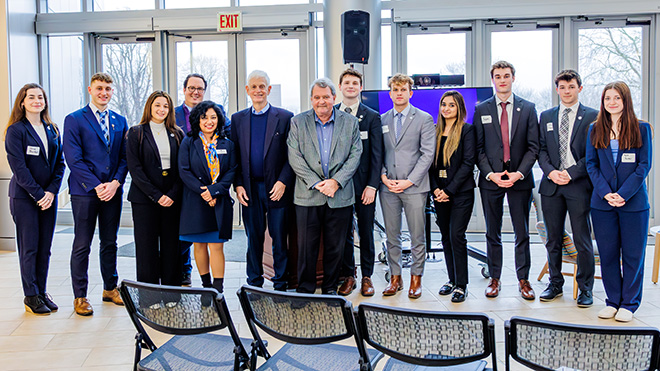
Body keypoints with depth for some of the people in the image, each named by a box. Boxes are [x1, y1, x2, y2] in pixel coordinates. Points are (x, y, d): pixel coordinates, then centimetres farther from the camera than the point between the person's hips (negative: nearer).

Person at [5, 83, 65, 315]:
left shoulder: (52, 130, 11)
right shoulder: (16, 130, -4)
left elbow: (60, 163, 8)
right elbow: (19, 168, -11)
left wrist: (51, 191, -5)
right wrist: (38, 194, -14)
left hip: (49, 196, 5)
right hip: (24, 197, -5)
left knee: (45, 247, 8)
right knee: (29, 248, 1)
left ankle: (42, 292, 18)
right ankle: (31, 296, 11)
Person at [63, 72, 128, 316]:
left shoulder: (120, 121, 12)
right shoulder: (74, 120, -2)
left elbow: (124, 157, 9)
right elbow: (74, 159, -9)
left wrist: (115, 183, -7)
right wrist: (96, 186, -15)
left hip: (113, 191, 4)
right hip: (85, 191, -4)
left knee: (110, 242, 13)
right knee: (82, 246, 1)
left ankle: (110, 288, 26)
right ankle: (80, 296, 12)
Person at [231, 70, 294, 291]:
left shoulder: (284, 117, 1)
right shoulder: (238, 119, 10)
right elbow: (234, 155, 10)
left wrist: (283, 182, -12)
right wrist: (238, 185, -1)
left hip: (277, 189, -2)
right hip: (250, 189, 3)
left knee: (279, 238, 5)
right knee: (253, 238, 11)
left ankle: (280, 285, 17)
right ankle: (254, 284, 23)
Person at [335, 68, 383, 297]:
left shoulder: (372, 117, 3)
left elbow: (377, 154, 0)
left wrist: (372, 185, -9)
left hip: (364, 185, -1)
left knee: (366, 233, 6)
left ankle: (367, 277, 18)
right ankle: (348, 276, 20)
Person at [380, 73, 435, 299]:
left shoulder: (424, 119, 1)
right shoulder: (382, 120, 11)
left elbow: (428, 154, -5)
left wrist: (409, 181, -12)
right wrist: (383, 177, -4)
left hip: (414, 186, -3)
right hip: (388, 186, 3)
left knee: (417, 236, 3)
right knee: (391, 236, 8)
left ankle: (416, 279, 15)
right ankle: (395, 278, 19)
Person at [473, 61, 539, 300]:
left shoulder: (528, 108, 5)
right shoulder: (481, 110, 6)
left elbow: (533, 146, 2)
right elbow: (478, 148, 3)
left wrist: (519, 173, -11)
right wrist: (490, 174, -10)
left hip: (519, 179, 0)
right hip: (490, 180, 1)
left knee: (522, 233, 4)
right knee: (493, 234, 8)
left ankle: (523, 280, 15)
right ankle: (494, 279, 18)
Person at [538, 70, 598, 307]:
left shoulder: (592, 116, 2)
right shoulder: (546, 116, 13)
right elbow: (541, 149, 10)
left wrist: (571, 173, -13)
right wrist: (551, 171, -7)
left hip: (579, 184, -3)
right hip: (551, 184, 3)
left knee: (582, 240, 0)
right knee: (553, 239, 10)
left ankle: (585, 288, 13)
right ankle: (555, 283, 24)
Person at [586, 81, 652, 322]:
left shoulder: (641, 129, 1)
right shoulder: (595, 130, 8)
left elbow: (644, 165, -3)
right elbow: (591, 164, 5)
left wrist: (623, 194, -13)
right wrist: (606, 193, -9)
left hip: (633, 202, -2)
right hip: (602, 202, 2)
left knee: (633, 254, 4)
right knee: (607, 254, 7)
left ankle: (629, 303, 16)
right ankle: (613, 301, 20)